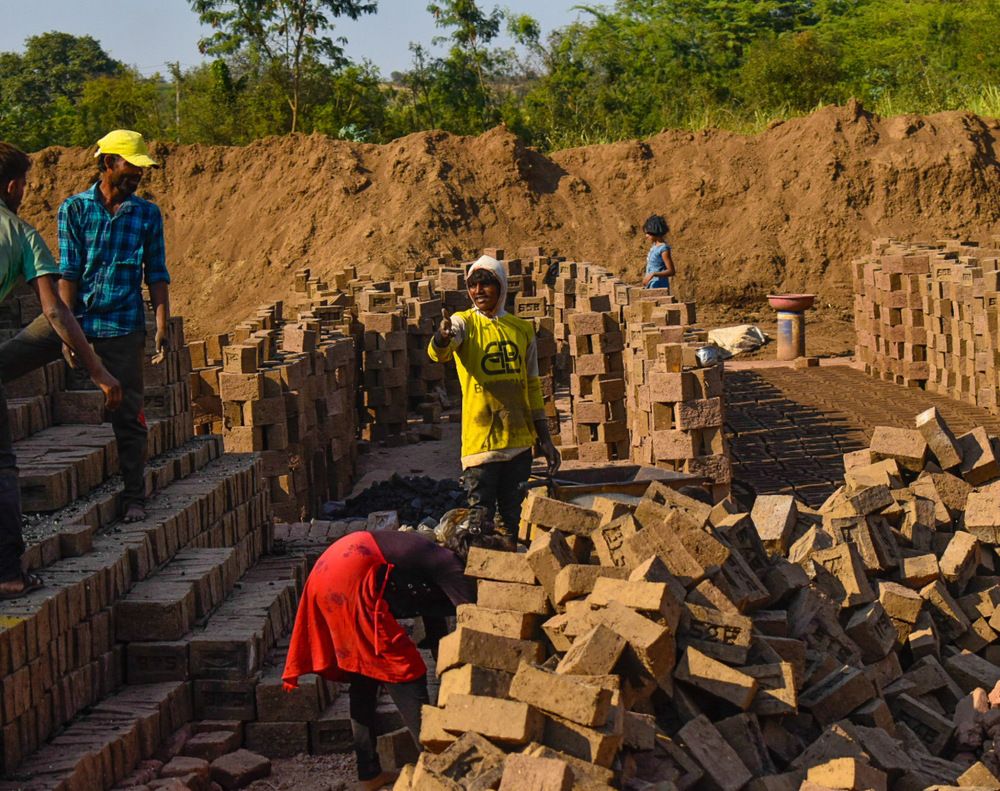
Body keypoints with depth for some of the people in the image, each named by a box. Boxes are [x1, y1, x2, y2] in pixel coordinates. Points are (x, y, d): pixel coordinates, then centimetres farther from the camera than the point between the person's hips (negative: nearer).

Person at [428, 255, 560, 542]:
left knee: (514, 518, 12)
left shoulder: (522, 329, 10)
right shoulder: (463, 323, -3)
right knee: (481, 520, -6)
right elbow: (437, 353, -25)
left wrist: (544, 438, 15)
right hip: (480, 440, -4)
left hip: (519, 440, 4)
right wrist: (442, 339, -50)